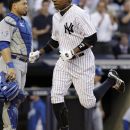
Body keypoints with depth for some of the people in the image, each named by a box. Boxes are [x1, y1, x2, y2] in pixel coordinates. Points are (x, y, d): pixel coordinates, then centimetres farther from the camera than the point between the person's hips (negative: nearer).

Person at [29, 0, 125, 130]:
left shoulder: (79, 14, -16)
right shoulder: (56, 17, 10)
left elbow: (92, 38, -19)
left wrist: (73, 52, -24)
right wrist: (39, 53, 10)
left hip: (82, 62, -7)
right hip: (64, 62, 7)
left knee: (88, 102, -1)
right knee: (56, 96, -5)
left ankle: (111, 80, 22)